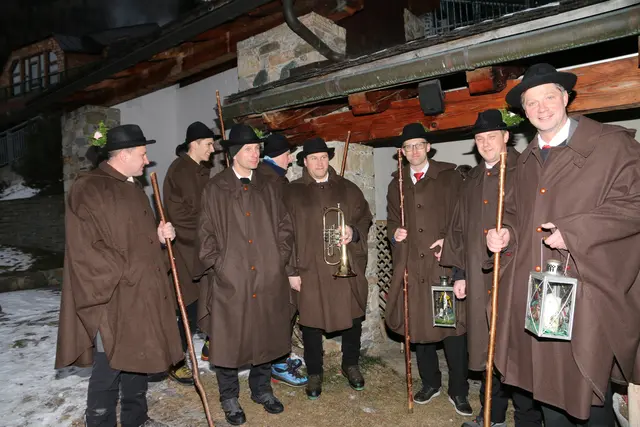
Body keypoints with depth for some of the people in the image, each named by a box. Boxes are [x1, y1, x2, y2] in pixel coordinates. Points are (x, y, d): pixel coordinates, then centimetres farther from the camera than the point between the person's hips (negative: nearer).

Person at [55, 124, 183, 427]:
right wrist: (124, 275, -17)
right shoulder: (87, 189, -13)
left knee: (137, 358, 19)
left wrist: (159, 235, 4)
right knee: (109, 368, 2)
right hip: (111, 298, -8)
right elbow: (83, 249, -18)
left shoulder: (134, 188, 14)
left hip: (142, 294, 9)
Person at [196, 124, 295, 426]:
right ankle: (230, 398, 29)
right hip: (229, 280, -3)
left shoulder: (268, 188, 8)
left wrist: (280, 259, 2)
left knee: (266, 338, 14)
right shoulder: (215, 189, -1)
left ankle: (262, 389, 35)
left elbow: (285, 227, 10)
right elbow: (206, 233, -1)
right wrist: (217, 265, -8)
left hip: (268, 279, 3)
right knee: (228, 341, 9)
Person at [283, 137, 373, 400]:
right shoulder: (293, 193, 3)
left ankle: (351, 365, 37)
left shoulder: (348, 189, 9)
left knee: (352, 319, 13)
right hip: (309, 270, -1)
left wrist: (354, 232, -14)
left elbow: (365, 219, 9)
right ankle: (314, 373, 29)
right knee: (311, 323, 8)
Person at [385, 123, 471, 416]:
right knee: (418, 325, 12)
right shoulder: (397, 184, 15)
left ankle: (458, 391, 20)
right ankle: (430, 383, 31)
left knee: (452, 326, 1)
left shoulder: (449, 177, 4)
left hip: (444, 262, -3)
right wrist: (394, 233, 1)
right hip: (410, 265, 4)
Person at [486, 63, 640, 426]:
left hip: (587, 292, -5)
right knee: (547, 381, 17)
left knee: (588, 383, 5)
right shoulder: (527, 160, 15)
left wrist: (575, 231, -19)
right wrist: (506, 234, 2)